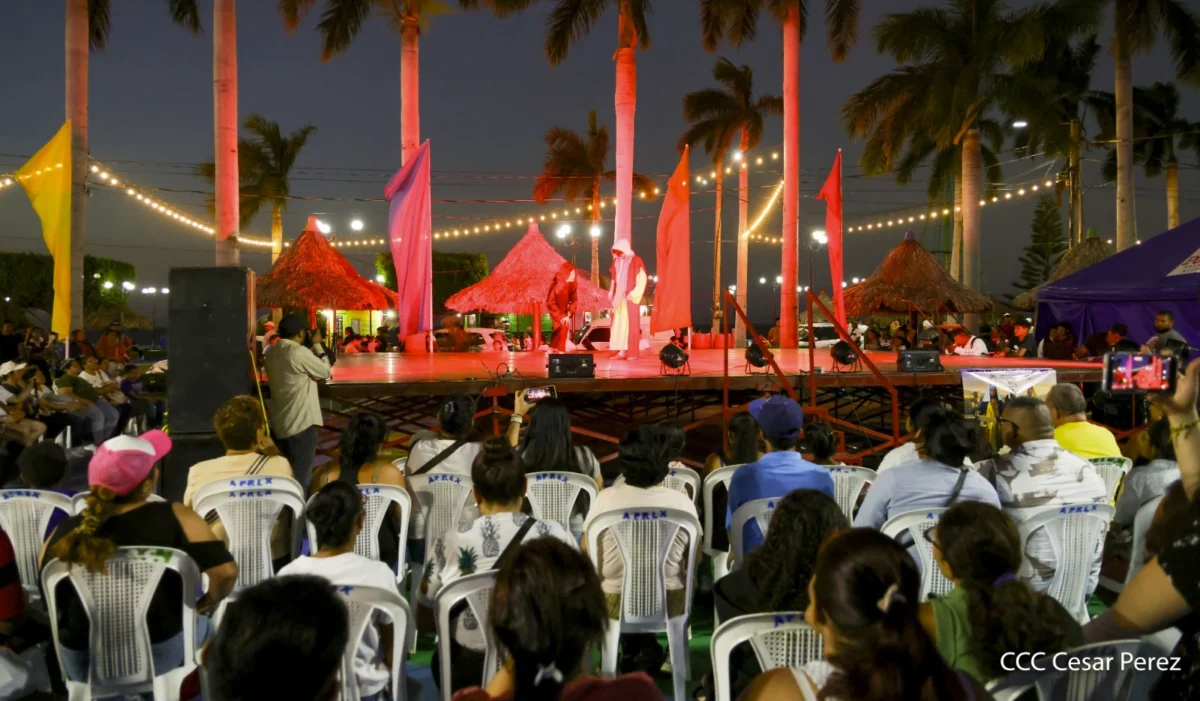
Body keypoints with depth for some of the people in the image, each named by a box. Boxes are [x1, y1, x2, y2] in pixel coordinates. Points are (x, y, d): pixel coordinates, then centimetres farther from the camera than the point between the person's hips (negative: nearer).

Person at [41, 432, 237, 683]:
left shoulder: (63, 534, -12)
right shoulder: (174, 518, -21)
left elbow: (54, 604, 3)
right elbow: (225, 571, -26)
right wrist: (207, 603, -4)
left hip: (83, 667, 3)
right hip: (160, 657, -2)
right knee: (200, 624, 31)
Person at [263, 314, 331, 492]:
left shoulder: (271, 353, 9)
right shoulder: (300, 352, -16)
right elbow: (326, 372, -6)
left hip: (279, 423, 8)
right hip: (301, 422, -8)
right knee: (301, 476, -2)